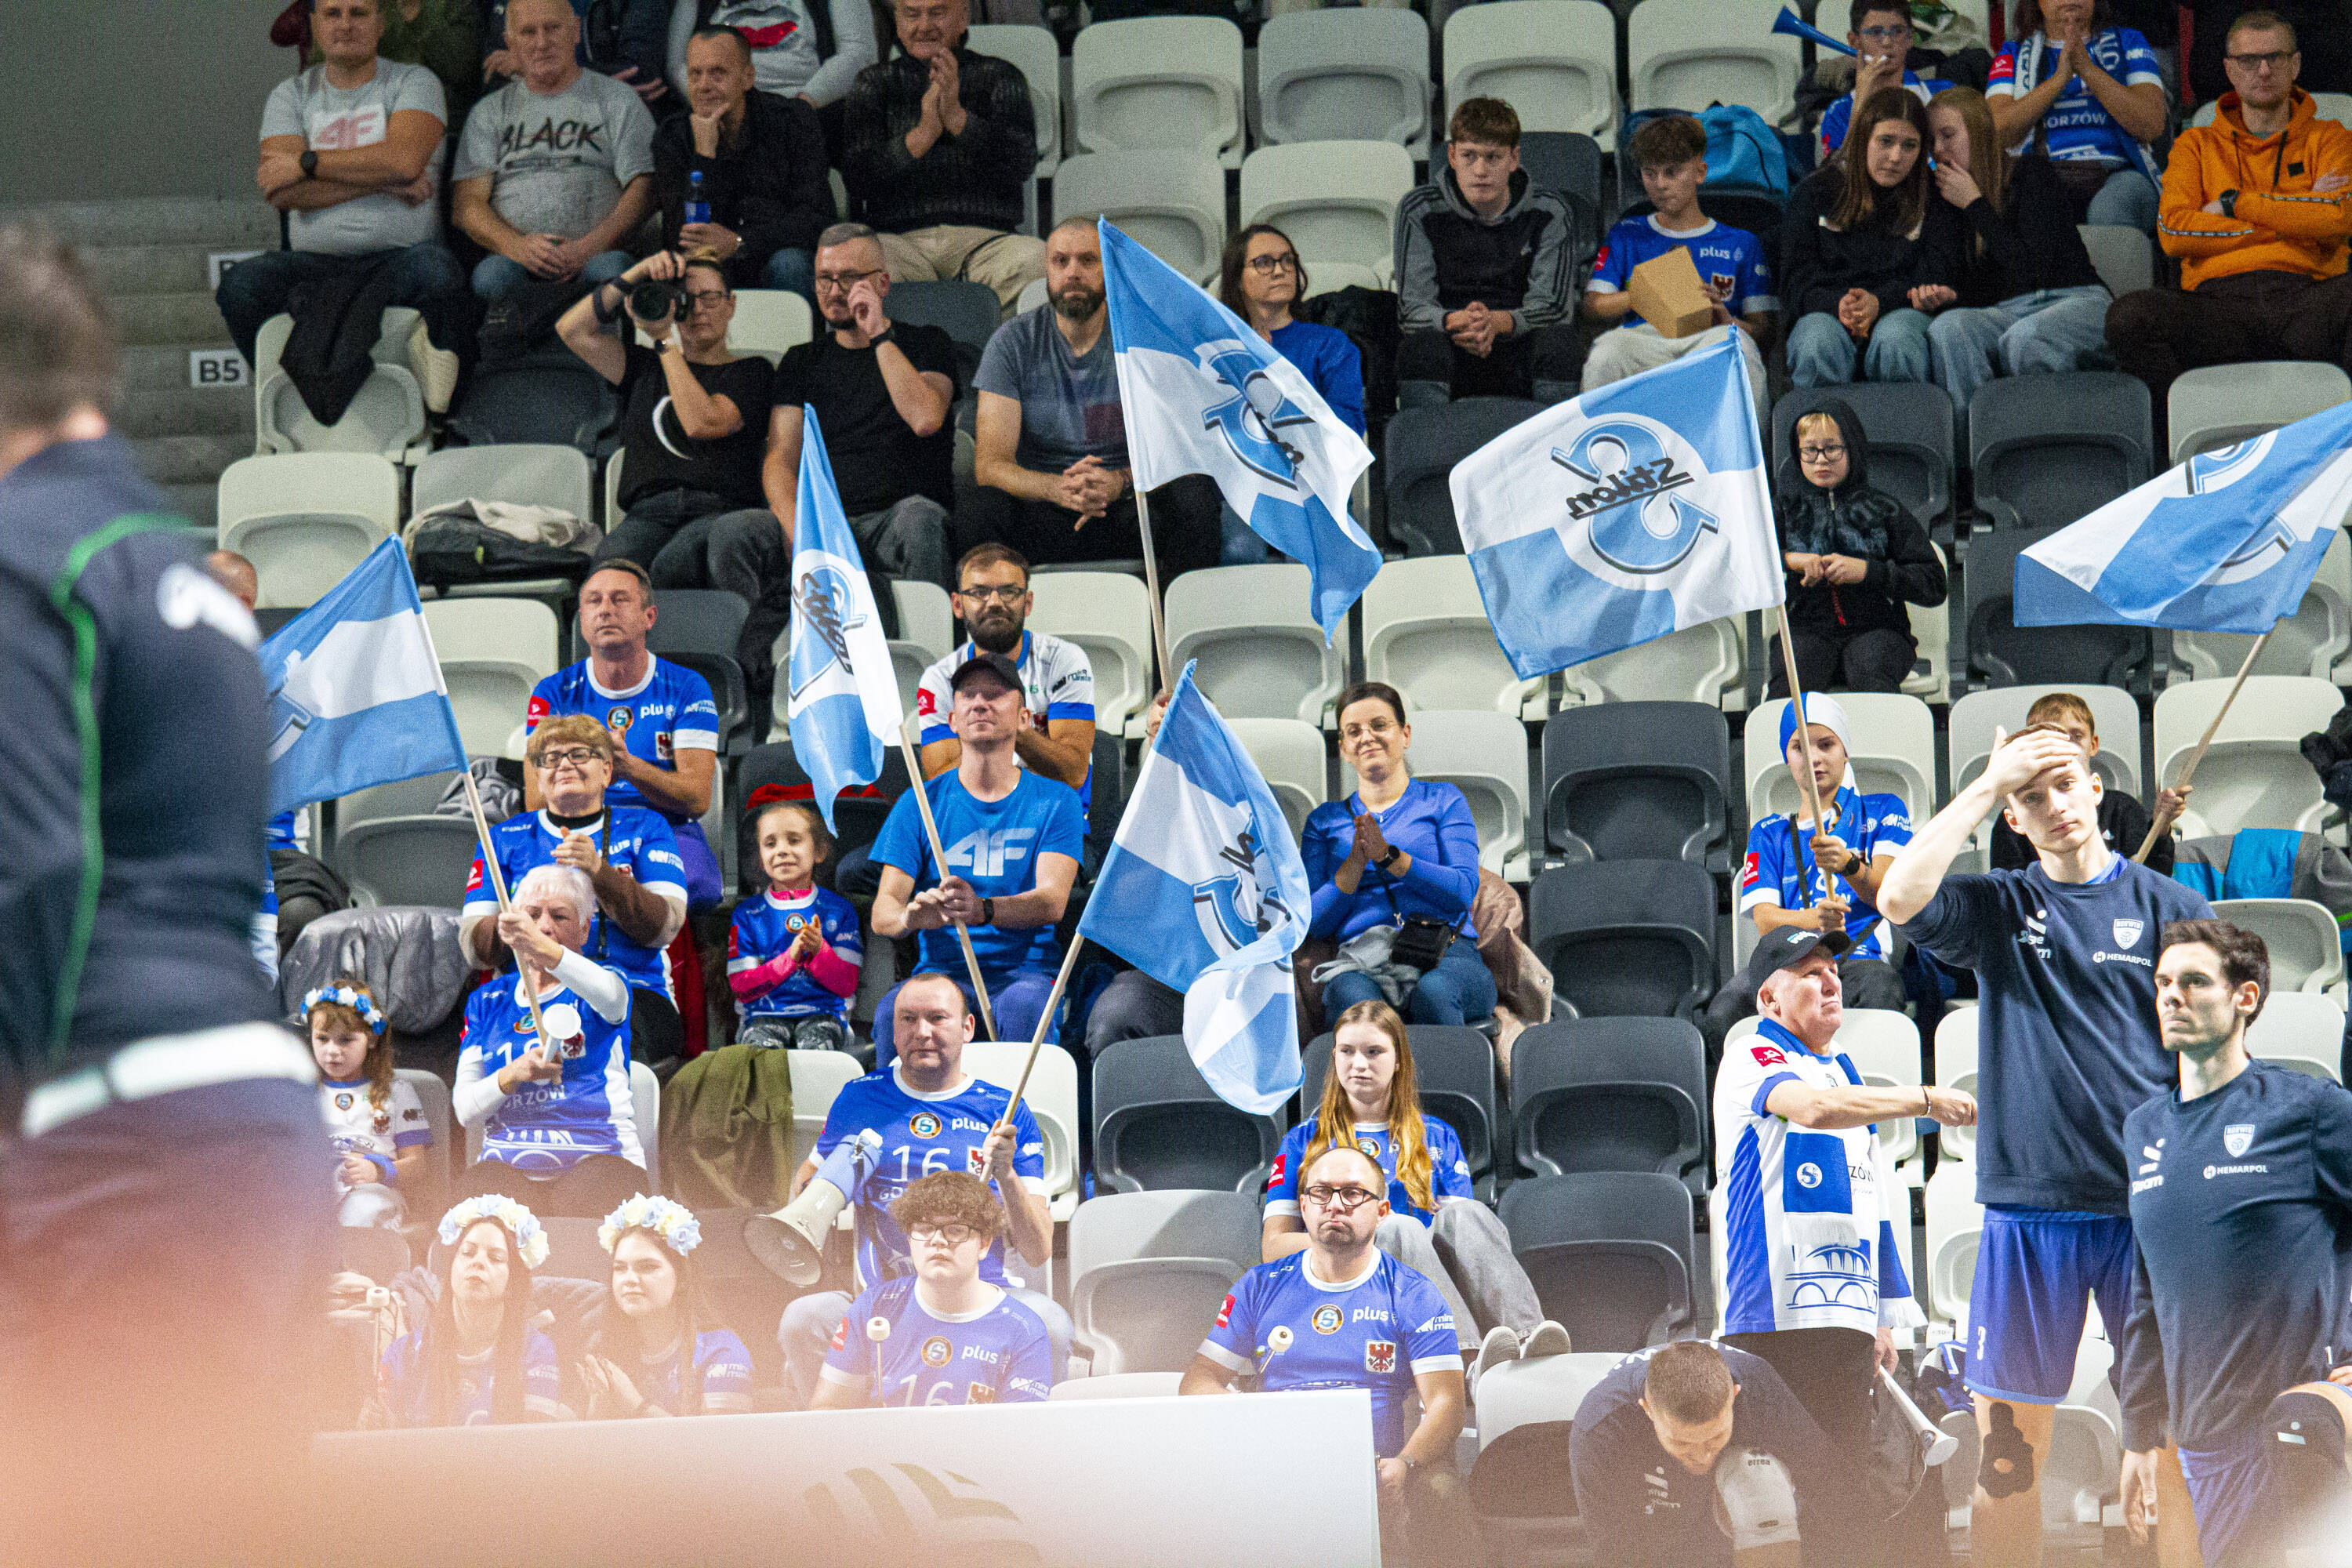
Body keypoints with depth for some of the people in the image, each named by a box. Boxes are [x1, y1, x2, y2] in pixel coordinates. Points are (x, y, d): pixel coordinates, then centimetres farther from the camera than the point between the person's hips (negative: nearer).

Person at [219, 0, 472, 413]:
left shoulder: (413, 82, 9)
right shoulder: (291, 96, 14)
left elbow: (405, 159, -13)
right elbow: (280, 193, -3)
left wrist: (305, 163, -8)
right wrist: (385, 181, -9)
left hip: (398, 256, -2)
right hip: (316, 263, 2)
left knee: (435, 269, -37)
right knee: (240, 284, -27)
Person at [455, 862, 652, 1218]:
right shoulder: (488, 1002, 21)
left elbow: (608, 993, -18)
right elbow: (464, 1108, 12)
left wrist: (544, 949, -38)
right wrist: (513, 1074, -11)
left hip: (599, 1156, -2)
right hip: (507, 1159, 2)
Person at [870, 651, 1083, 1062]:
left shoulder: (1054, 801, 8)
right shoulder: (920, 804, 11)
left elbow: (1053, 900, -8)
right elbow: (882, 910, 2)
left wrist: (982, 910, -30)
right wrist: (910, 916, -25)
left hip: (1025, 970, -1)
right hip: (943, 969, 1)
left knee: (1024, 1005, -37)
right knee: (894, 1010, -32)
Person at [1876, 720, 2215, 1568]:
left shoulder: (2170, 908, 6)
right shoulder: (1997, 908, 9)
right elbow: (1900, 898, -11)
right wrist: (1988, 785, -7)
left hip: (2149, 1207, -1)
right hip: (2026, 1210, 1)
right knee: (2008, 1448, 2)